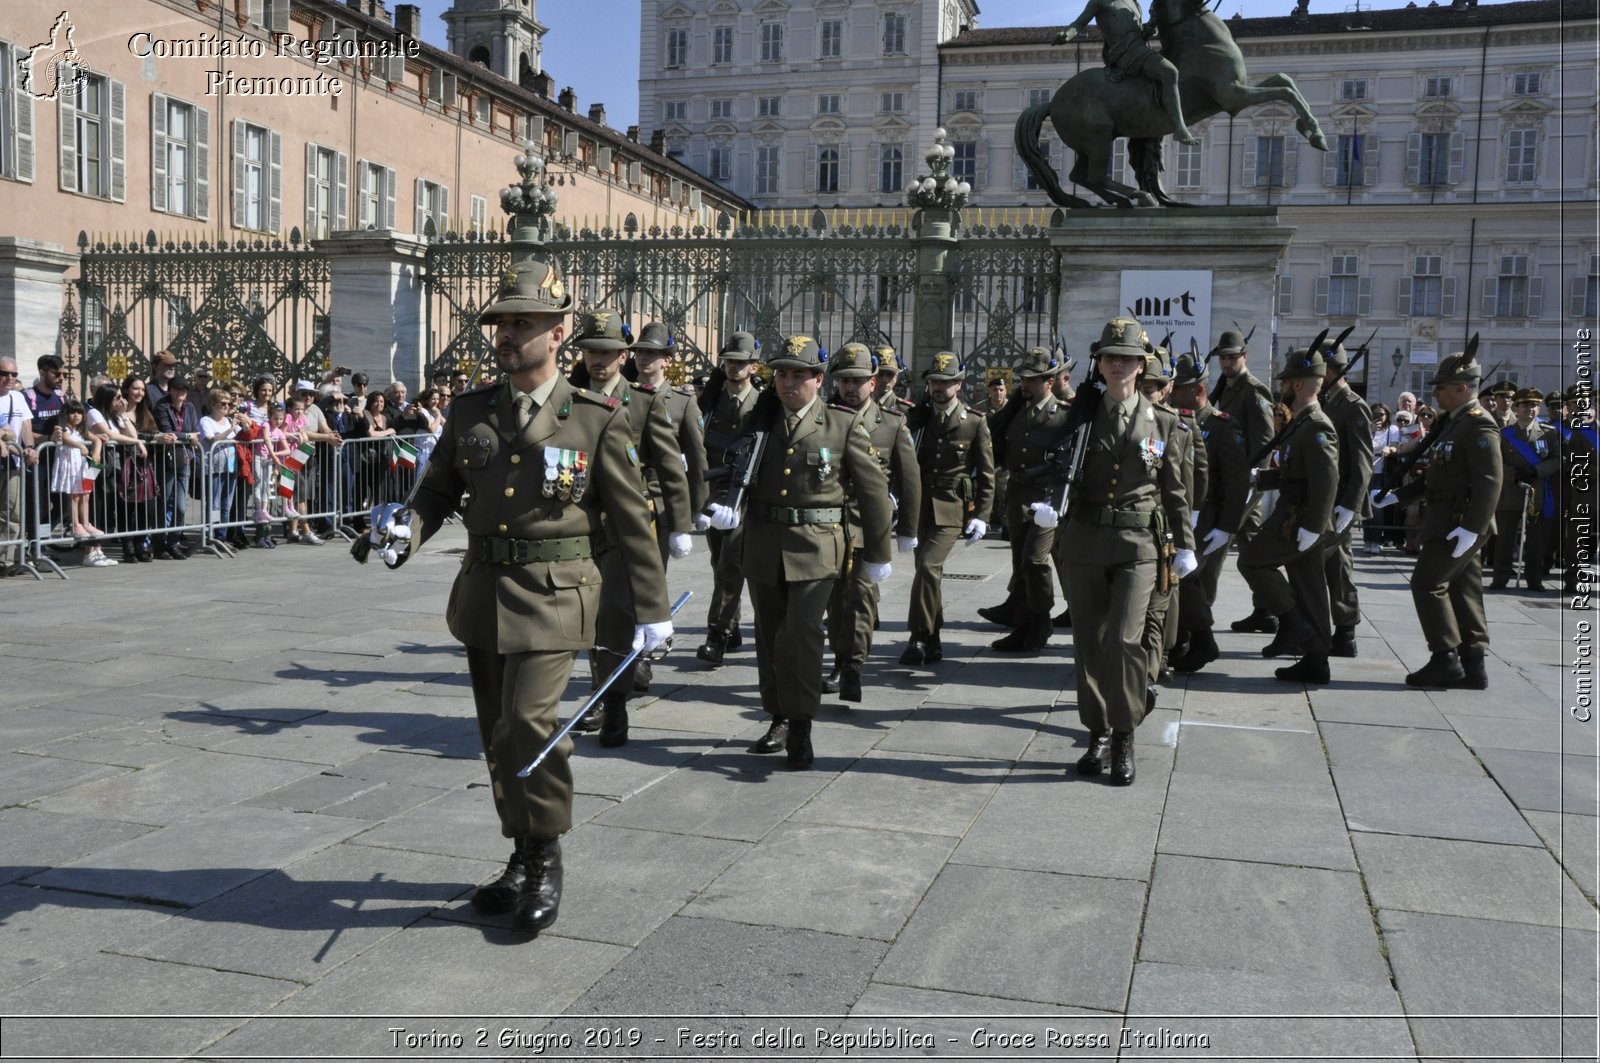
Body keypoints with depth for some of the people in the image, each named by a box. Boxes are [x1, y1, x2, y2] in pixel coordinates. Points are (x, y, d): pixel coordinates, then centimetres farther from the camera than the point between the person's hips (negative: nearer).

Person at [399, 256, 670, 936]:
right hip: (483, 591, 5)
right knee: (498, 737, 12)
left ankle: (546, 863, 4)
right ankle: (522, 861, 29)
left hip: (553, 595, -5)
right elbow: (438, 490, 13)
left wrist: (651, 609, -2)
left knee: (527, 722, -17)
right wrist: (406, 531, -10)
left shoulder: (596, 420, -5)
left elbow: (631, 518, -2)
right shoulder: (470, 412, 7)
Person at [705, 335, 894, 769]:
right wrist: (731, 508, -11)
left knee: (801, 632, -15)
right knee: (770, 635, 11)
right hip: (764, 546, 4)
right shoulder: (758, 421, 8)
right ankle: (780, 718, 26)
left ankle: (800, 727, -4)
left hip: (816, 548, -4)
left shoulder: (844, 424, -2)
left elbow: (873, 489, 1)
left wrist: (877, 554, 2)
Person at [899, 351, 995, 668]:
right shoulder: (919, 418, 10)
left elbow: (986, 473, -1)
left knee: (928, 566, -20)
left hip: (952, 509, -4)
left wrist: (981, 515, -5)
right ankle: (932, 643, 23)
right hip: (921, 507, 4)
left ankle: (919, 639, -12)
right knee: (928, 572, 11)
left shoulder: (975, 423, -2)